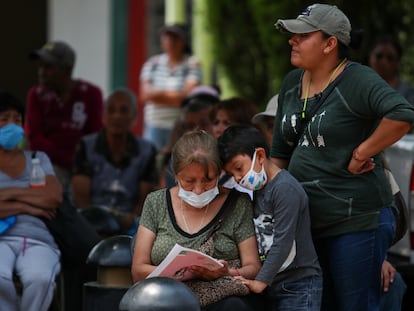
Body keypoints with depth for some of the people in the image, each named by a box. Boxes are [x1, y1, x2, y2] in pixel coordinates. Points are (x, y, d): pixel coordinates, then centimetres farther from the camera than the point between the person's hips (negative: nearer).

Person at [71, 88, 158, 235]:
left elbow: (146, 198, 7)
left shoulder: (147, 151, 12)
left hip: (128, 224, 2)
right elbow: (80, 197, 0)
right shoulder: (86, 147, 7)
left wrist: (132, 218, -15)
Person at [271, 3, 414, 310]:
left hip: (357, 220, -8)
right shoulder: (292, 83, 10)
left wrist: (360, 154, -24)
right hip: (306, 220, 8)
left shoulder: (358, 81, -15)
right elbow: (280, 151, 17)